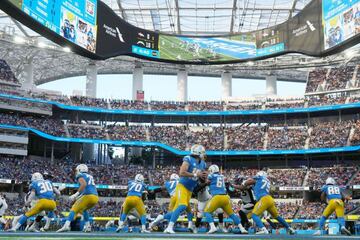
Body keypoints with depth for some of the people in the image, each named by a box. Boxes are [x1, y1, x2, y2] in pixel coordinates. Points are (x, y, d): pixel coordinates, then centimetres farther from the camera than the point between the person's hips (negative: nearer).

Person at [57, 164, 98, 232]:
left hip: (88, 196, -7)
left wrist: (76, 194, -15)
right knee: (83, 209, 30)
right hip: (96, 197, 7)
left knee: (74, 209, -4)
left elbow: (84, 184, -14)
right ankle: (87, 226, 21)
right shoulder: (90, 176, 30)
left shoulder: (80, 175, 7)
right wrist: (77, 198, 32)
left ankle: (66, 225, -22)